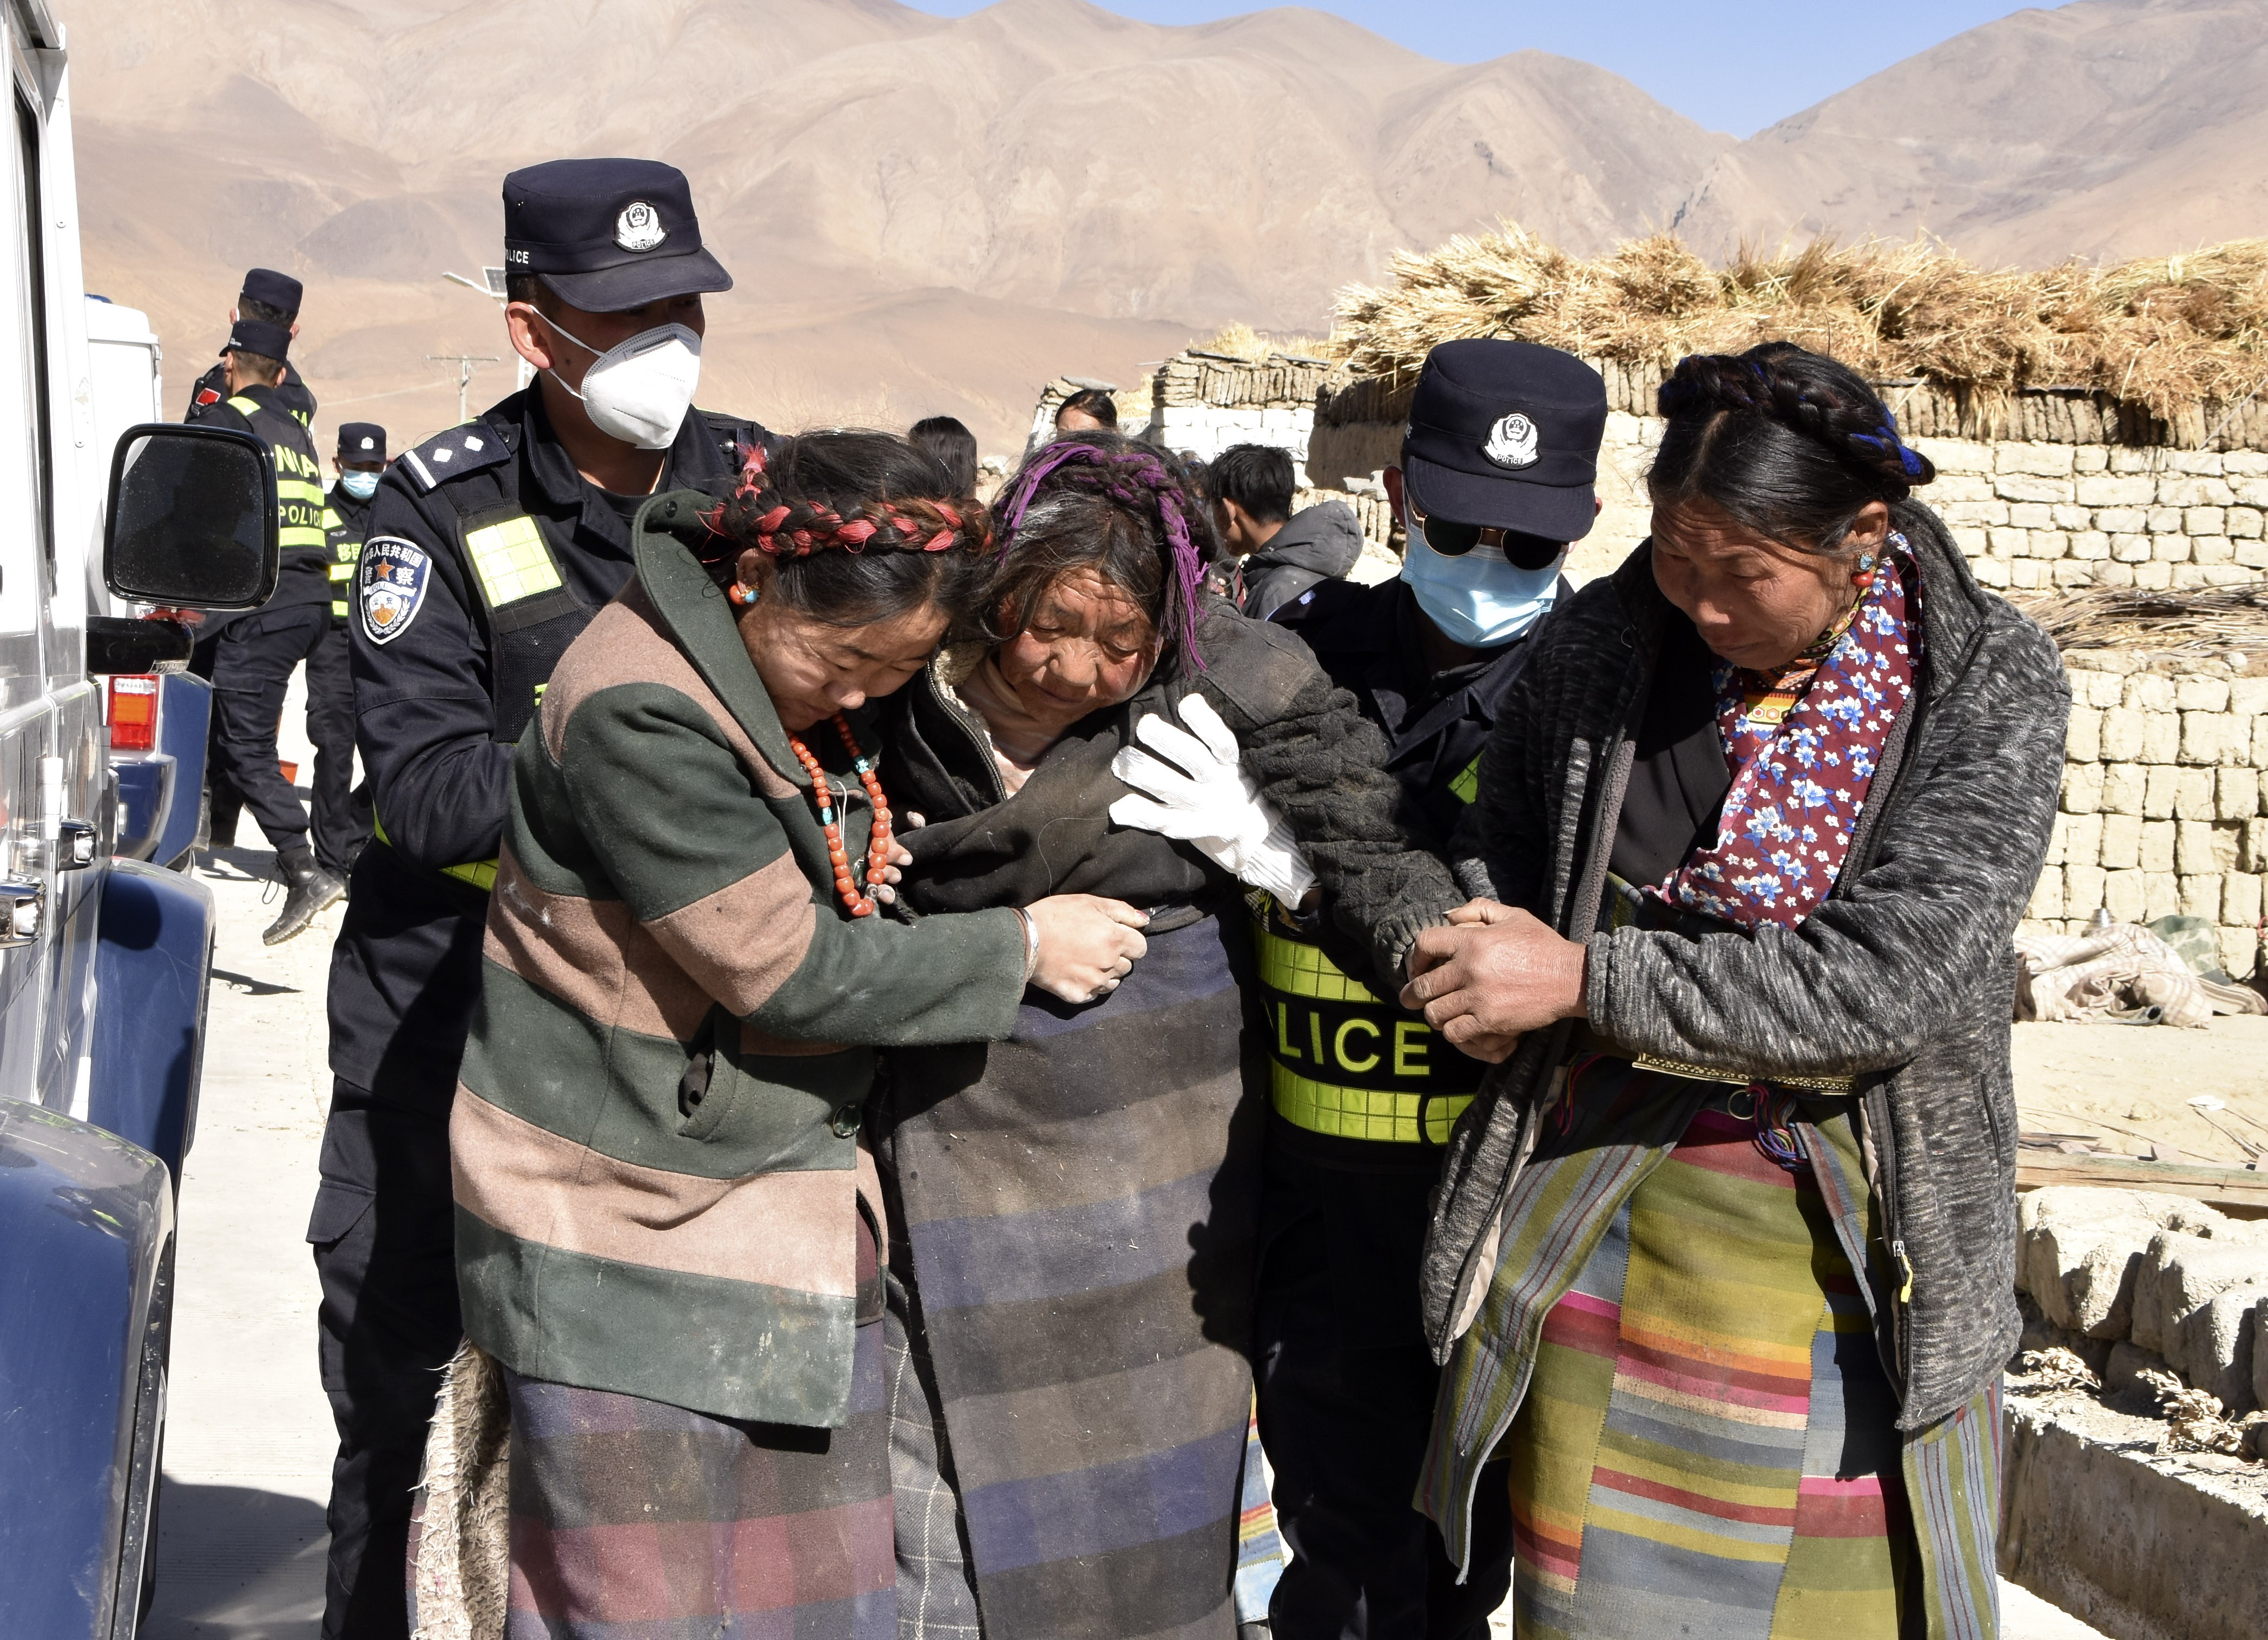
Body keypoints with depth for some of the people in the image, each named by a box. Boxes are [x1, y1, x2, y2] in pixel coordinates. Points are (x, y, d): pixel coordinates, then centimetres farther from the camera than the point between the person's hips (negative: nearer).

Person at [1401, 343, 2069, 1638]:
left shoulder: (1992, 688, -12)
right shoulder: (1606, 639, -4)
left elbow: (1893, 982, -22)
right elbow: (1500, 840, 15)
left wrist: (1583, 980, -23)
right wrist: (1487, 951, -6)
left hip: (1852, 1233, -2)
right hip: (1602, 1204, 2)